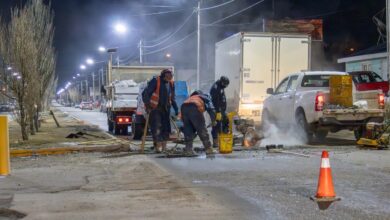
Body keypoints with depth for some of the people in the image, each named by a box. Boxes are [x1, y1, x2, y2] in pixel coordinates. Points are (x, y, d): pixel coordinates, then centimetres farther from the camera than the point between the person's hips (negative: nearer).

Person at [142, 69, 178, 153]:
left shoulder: (171, 83, 5)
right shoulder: (155, 81, -14)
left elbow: (172, 98, 16)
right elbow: (145, 94, -16)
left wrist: (176, 109, 11)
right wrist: (147, 106, -24)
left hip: (165, 109, 6)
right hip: (154, 109, -6)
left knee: (166, 128, 5)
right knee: (156, 127, -13)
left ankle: (164, 147, 11)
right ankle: (158, 145, -10)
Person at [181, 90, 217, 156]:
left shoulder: (191, 98, 43)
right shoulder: (206, 98, 31)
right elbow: (211, 109, 13)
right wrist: (213, 120, 25)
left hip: (184, 107, 5)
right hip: (194, 108, -5)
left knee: (188, 130, 15)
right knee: (202, 129, 5)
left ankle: (188, 149, 12)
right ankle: (208, 148, 7)